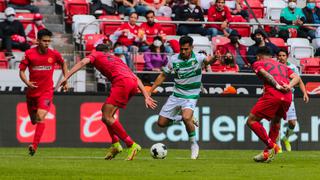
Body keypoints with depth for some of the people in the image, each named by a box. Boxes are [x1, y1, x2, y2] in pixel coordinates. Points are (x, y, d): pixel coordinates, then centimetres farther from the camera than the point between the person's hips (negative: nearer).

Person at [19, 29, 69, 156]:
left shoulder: (54, 54, -3)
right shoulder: (29, 54, -6)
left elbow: (63, 64, 19)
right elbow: (21, 71, -1)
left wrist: (66, 80, 14)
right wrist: (27, 82, -19)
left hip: (47, 91, -2)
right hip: (32, 91, 2)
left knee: (40, 117, -22)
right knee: (34, 120, 11)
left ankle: (34, 146, -25)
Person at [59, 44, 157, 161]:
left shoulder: (96, 54, 23)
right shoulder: (116, 59, 37)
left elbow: (83, 62, 2)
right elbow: (136, 79, 30)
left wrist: (66, 77, -3)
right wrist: (146, 97, 27)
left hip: (122, 82, -7)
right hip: (133, 83, 7)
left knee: (107, 117, -7)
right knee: (105, 110, 19)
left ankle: (131, 145, -11)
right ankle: (115, 144, 12)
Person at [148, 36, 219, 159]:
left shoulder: (198, 58, -12)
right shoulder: (174, 59, -3)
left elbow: (207, 60, -32)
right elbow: (163, 76, 7)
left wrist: (213, 59, -56)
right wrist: (150, 91, 5)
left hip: (191, 96, -5)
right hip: (176, 95, 5)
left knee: (186, 117, -32)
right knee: (161, 123, 3)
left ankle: (194, 145, -10)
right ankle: (189, 119, 25)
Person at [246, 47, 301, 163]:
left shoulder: (258, 63, 19)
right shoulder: (282, 66, 33)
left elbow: (265, 74, -3)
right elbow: (296, 78, 17)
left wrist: (277, 86, -13)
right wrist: (289, 86, 1)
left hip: (272, 94, -6)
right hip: (287, 97, 6)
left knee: (252, 121, 0)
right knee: (275, 121, 27)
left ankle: (271, 145, -10)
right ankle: (268, 153, 23)